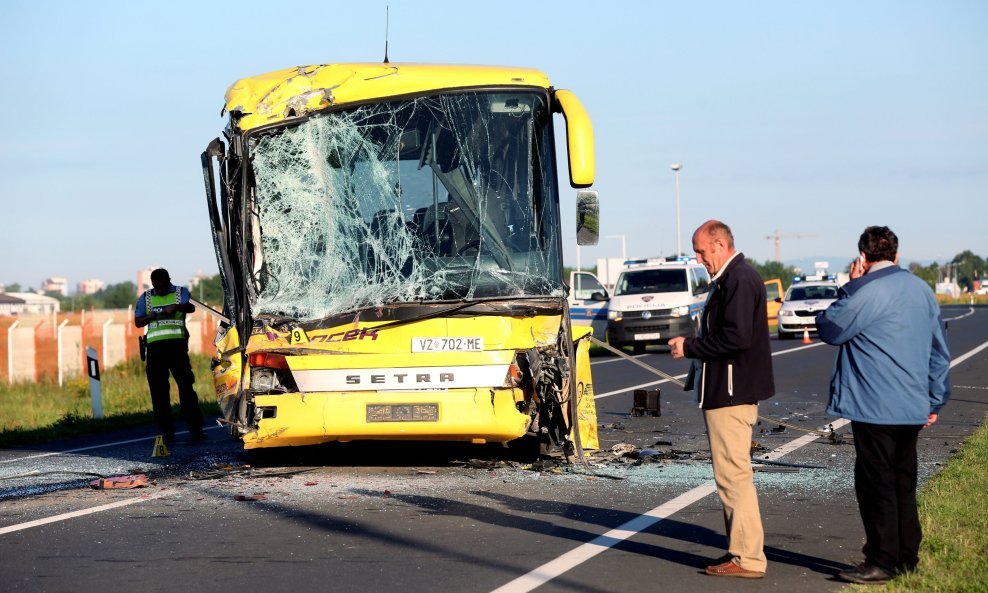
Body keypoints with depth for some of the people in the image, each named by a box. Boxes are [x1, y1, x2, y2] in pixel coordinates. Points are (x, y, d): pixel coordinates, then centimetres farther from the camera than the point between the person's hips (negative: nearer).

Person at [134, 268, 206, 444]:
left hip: (176, 343, -3)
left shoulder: (181, 292, 10)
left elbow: (191, 307, -9)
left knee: (185, 385, -7)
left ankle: (195, 428, -6)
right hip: (155, 345, 3)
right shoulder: (145, 298, 18)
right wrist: (150, 317, -8)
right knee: (158, 389, 0)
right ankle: (166, 431, 3)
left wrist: (176, 307, -29)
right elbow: (137, 322, 14)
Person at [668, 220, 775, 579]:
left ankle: (747, 558, -7)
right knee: (732, 472, 16)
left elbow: (735, 337, -26)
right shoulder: (730, 278, 18)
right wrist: (692, 345, 8)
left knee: (733, 474, -9)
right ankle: (741, 549, 23)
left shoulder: (739, 280, -17)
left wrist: (690, 348, -15)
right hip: (729, 389, 11)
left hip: (732, 392, -11)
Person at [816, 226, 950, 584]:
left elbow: (829, 329, -4)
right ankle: (907, 557, 20)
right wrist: (935, 401, 21)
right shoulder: (922, 291, 10)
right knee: (903, 484, 15)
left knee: (877, 485, -2)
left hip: (876, 408, -8)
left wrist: (848, 288, 2)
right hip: (913, 408, 8)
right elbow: (940, 351, 15)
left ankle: (882, 562, 0)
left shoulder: (866, 292, -15)